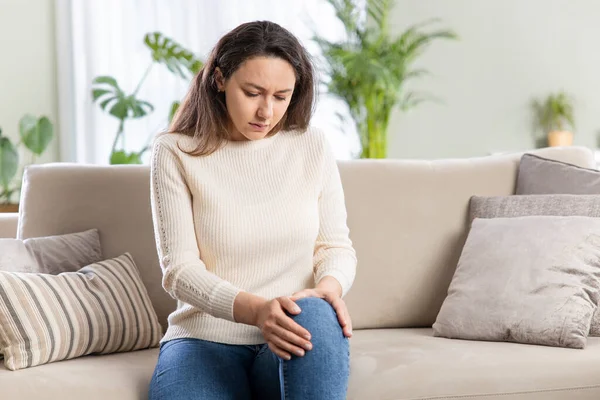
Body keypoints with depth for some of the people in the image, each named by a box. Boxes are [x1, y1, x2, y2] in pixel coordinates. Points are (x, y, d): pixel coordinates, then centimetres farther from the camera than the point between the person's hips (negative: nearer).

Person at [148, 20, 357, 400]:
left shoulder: (312, 146, 6)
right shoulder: (175, 153, -1)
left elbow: (336, 245, 9)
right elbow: (180, 269, -7)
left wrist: (329, 285, -17)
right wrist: (255, 310, -25)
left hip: (291, 346, 2)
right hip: (206, 339, -2)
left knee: (315, 314, -36)